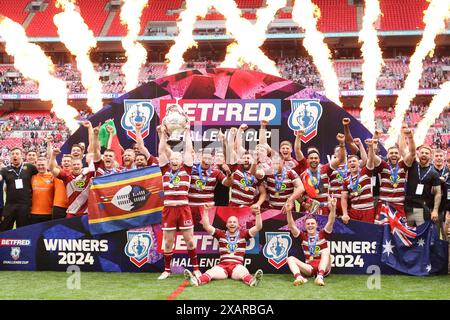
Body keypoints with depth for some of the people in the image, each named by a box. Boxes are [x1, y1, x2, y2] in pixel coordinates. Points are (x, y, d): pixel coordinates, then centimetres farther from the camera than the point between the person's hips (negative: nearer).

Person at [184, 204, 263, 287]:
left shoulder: (243, 234, 14)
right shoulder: (221, 234, 16)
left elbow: (258, 227, 4)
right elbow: (206, 226, 9)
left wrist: (257, 213, -11)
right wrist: (205, 211, -1)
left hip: (237, 266, 0)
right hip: (222, 265, 0)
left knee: (243, 272, -36)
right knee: (211, 272, -30)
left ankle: (252, 281, -68)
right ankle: (196, 280, -59)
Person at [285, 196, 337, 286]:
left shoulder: (322, 234, 5)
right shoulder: (303, 236, 9)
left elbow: (330, 222, -12)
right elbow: (291, 226, -5)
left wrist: (333, 208, -29)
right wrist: (289, 211, -22)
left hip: (323, 268, -2)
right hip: (309, 268, 2)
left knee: (326, 251, -28)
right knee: (290, 258, -18)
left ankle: (320, 276, -49)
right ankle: (299, 277, -49)